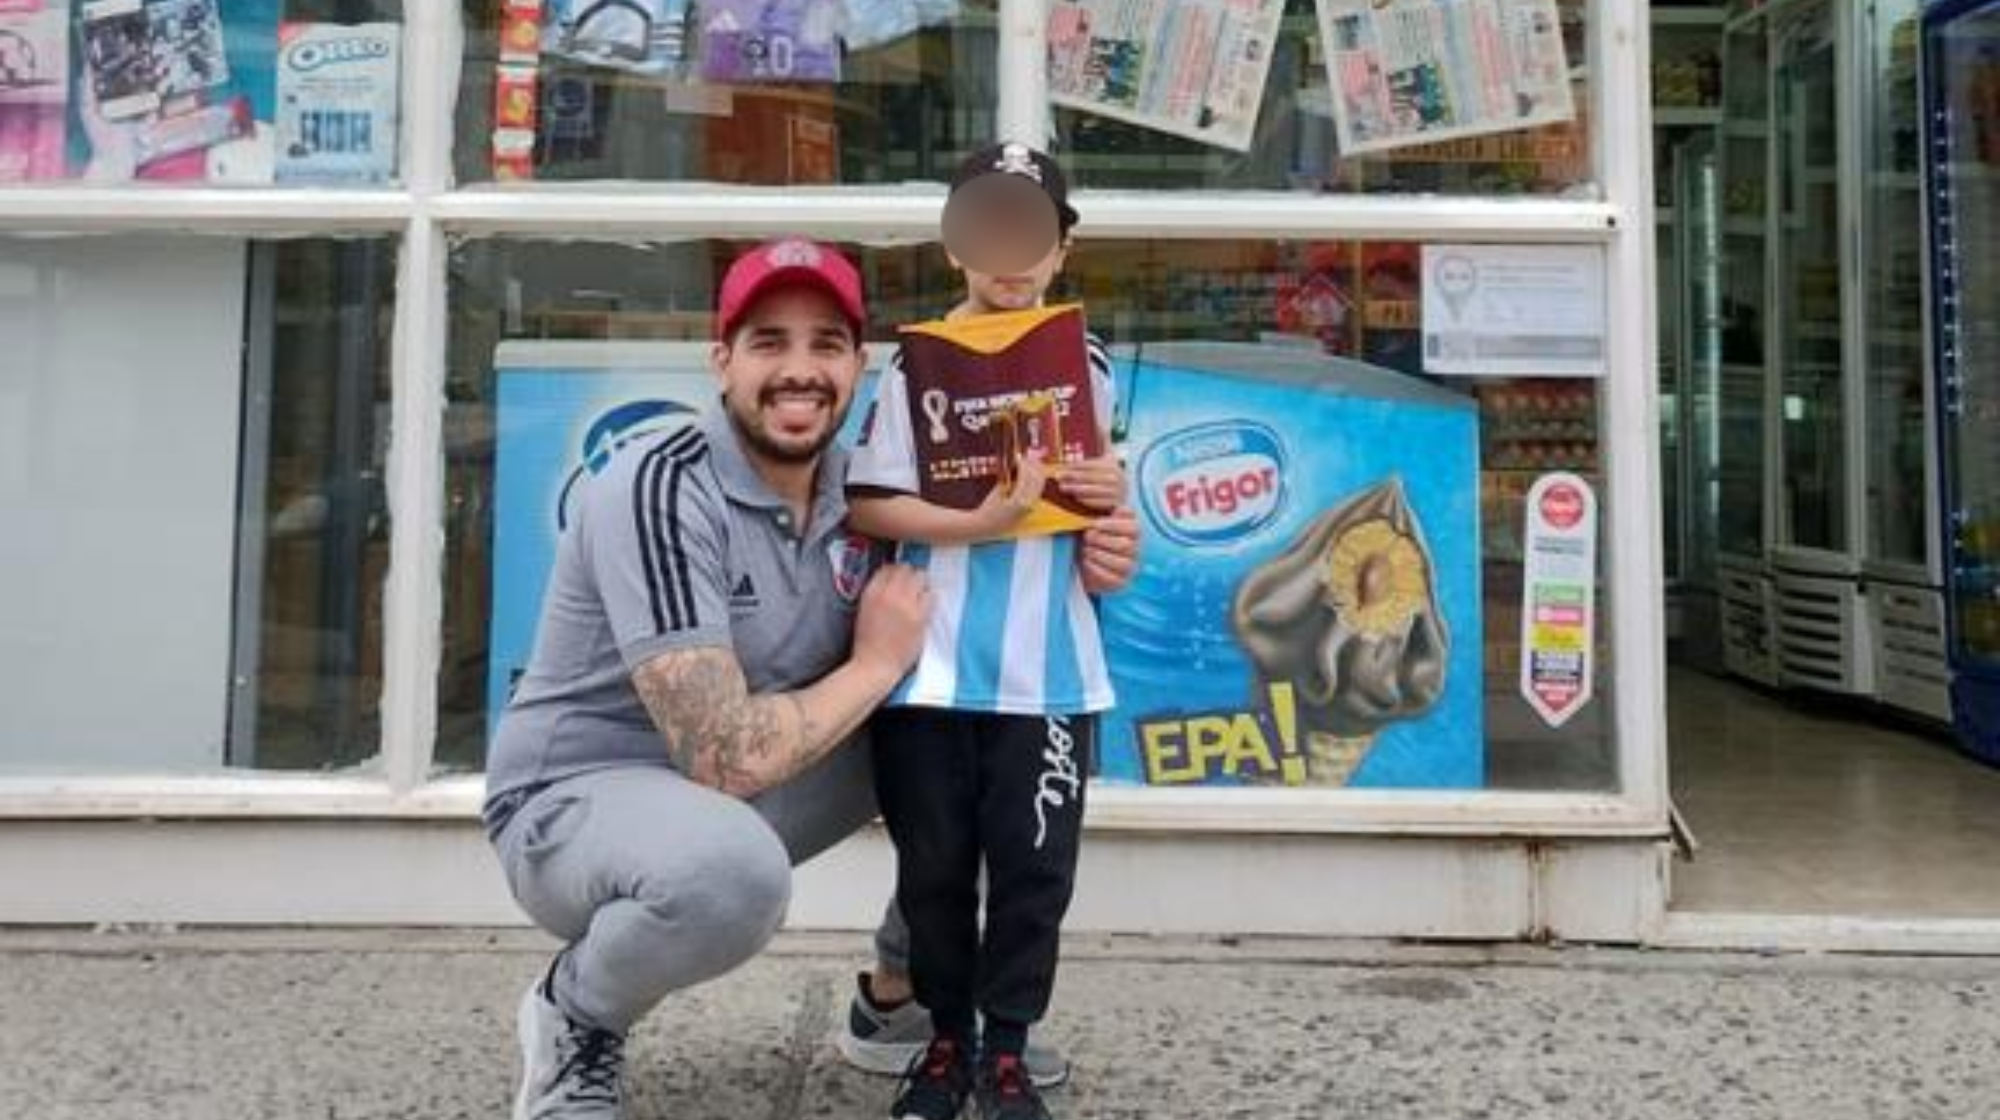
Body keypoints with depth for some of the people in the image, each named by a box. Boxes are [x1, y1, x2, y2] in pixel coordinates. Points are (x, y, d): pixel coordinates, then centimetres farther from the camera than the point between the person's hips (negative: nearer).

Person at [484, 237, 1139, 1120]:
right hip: (575, 803, -7)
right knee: (732, 867, -39)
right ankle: (575, 1019, -4)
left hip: (738, 793, 7)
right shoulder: (658, 491, -26)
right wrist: (877, 665, -18)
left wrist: (1076, 562, -12)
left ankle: (903, 995, 16)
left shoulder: (853, 489, -4)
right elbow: (726, 757, -33)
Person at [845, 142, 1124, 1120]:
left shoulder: (1087, 363, 9)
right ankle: (947, 1037, 28)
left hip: (1048, 667, 2)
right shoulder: (913, 358, -1)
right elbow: (865, 506, -8)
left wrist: (1112, 495, -4)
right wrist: (974, 525, -19)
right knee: (933, 864, 10)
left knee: (1034, 863, 6)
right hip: (929, 664, -2)